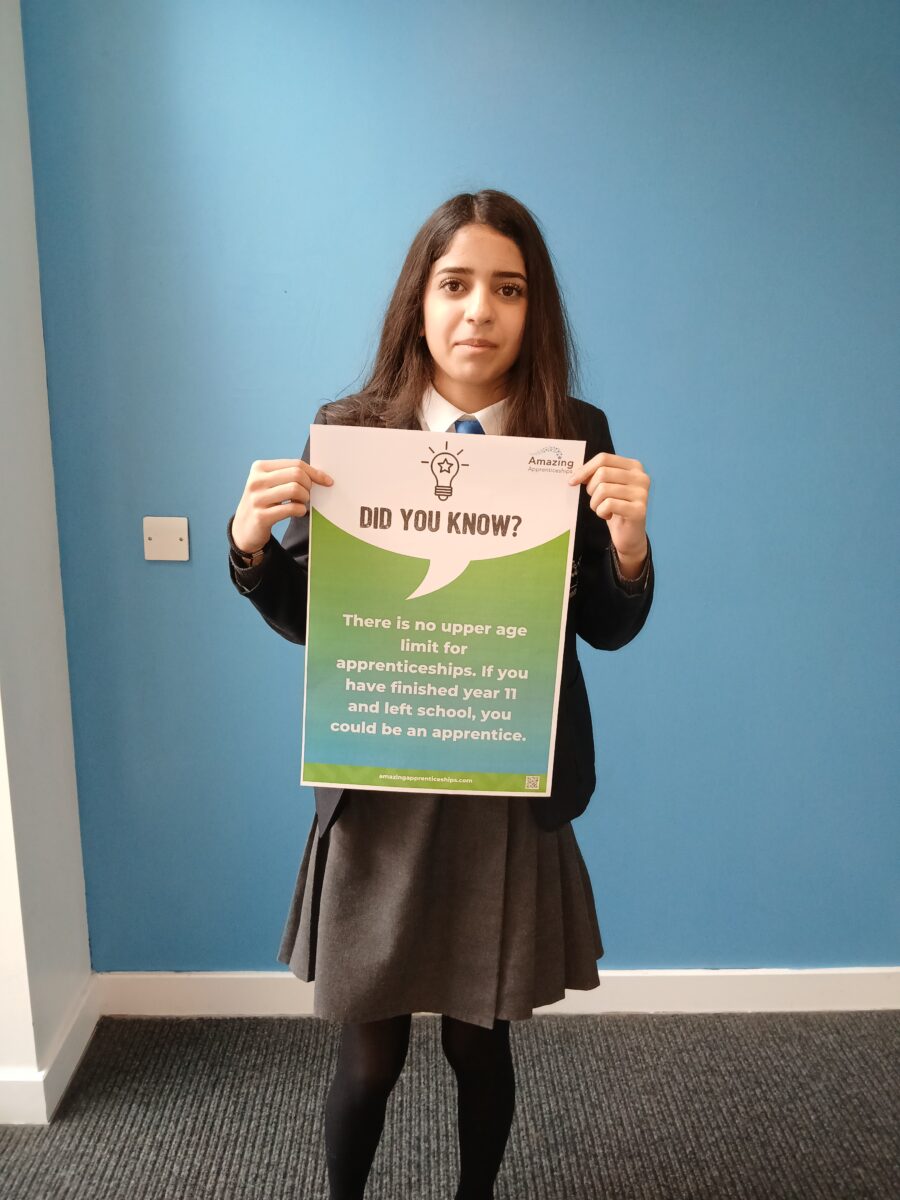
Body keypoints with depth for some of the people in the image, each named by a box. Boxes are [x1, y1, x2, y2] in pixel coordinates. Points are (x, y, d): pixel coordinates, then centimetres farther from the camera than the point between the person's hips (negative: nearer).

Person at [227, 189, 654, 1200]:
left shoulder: (578, 436, -3)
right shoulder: (345, 431, -4)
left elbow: (608, 629, -1)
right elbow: (304, 620, 1)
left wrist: (628, 538, -20)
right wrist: (251, 540, -17)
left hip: (511, 793, 1)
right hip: (376, 788, 0)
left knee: (481, 1042, 19)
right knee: (369, 1056, 15)